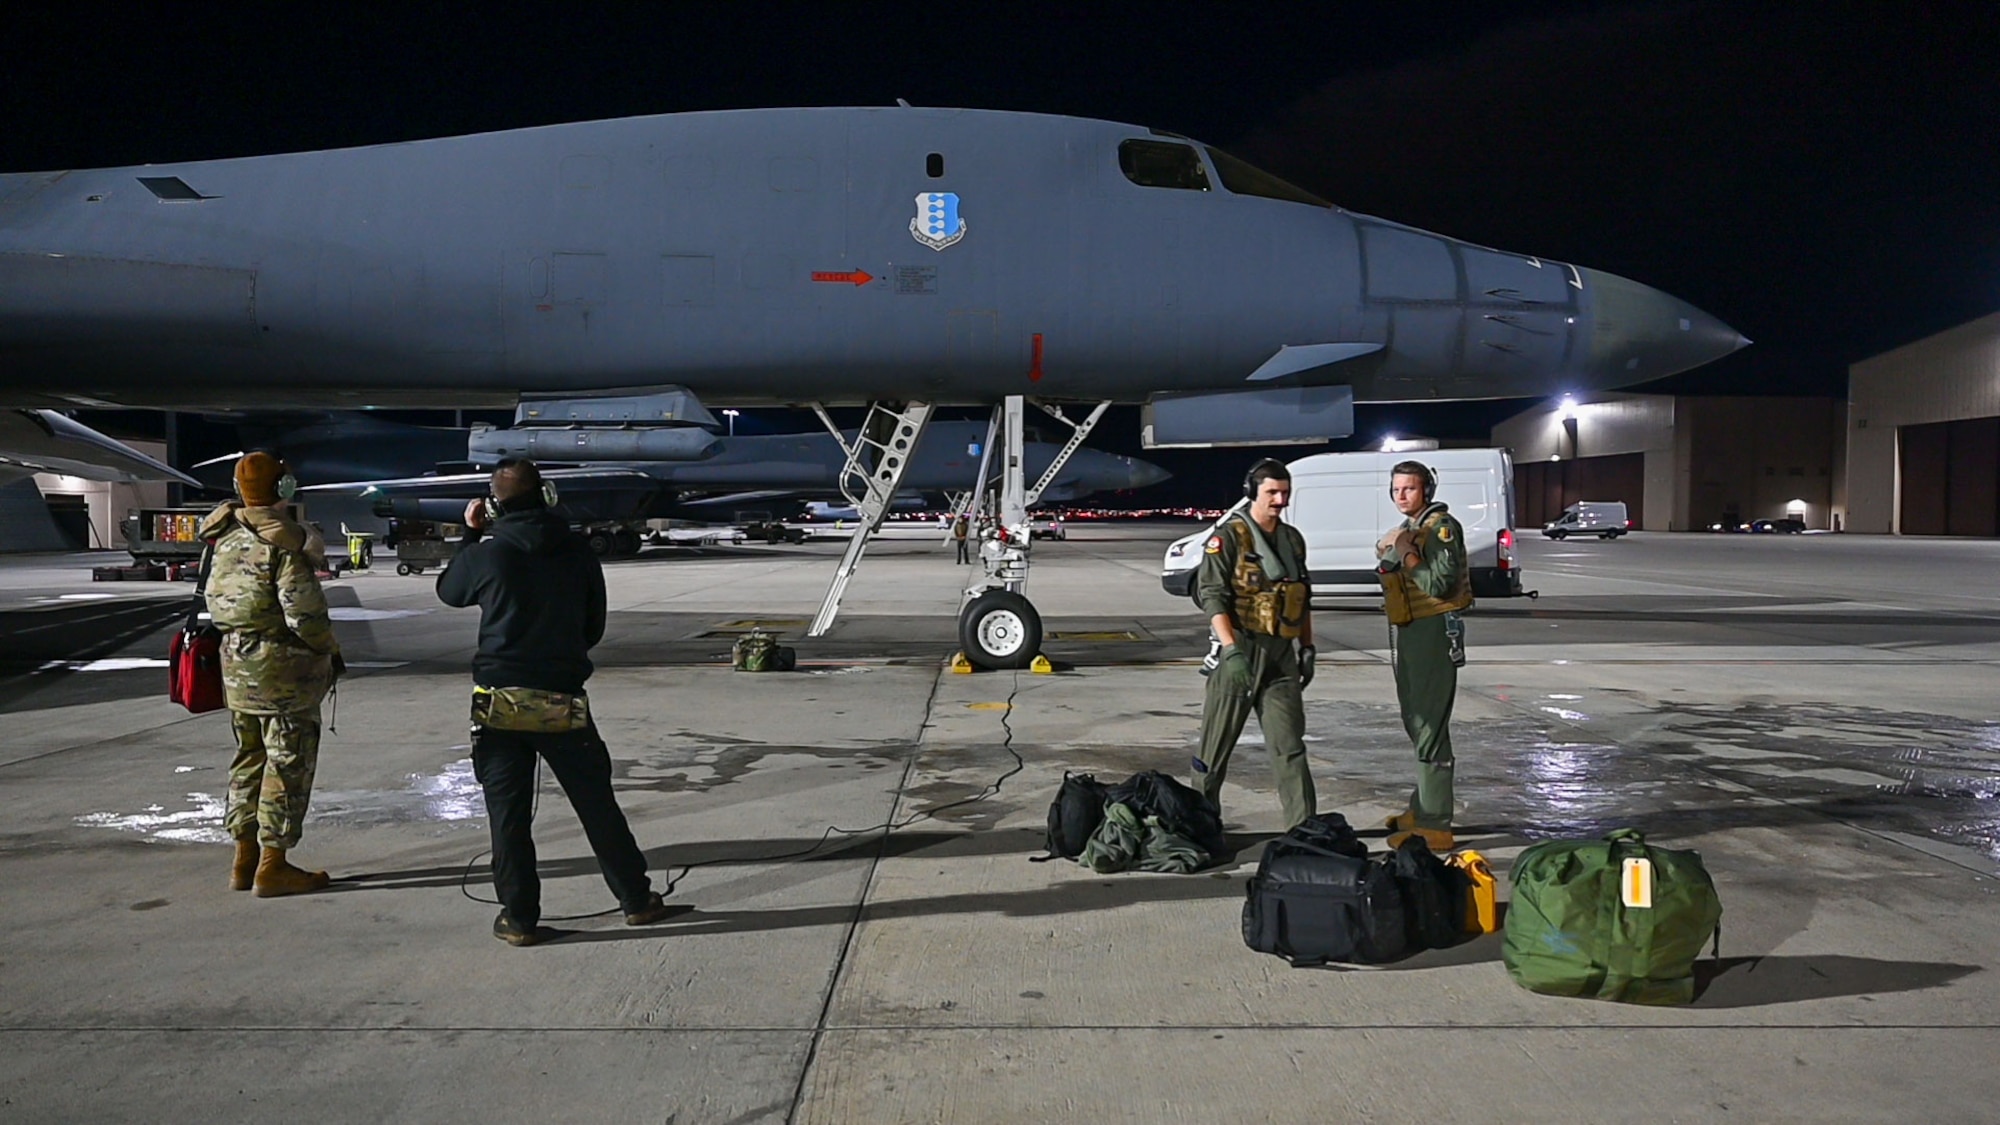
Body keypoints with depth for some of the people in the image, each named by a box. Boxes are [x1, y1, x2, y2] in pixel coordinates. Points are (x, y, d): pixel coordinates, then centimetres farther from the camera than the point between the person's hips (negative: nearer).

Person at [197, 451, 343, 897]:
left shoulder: (225, 538, 10)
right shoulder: (283, 540, -17)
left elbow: (213, 596, 15)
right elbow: (304, 608, -20)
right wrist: (330, 652, -7)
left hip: (235, 663, 9)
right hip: (281, 664, -8)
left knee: (250, 757, 17)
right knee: (288, 763, -1)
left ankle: (245, 858, 23)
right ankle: (273, 866, 2)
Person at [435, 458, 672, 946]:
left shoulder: (488, 553, -8)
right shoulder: (578, 552, -1)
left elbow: (449, 591, 15)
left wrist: (470, 536, 23)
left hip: (501, 702, -2)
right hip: (564, 701, 2)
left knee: (509, 813, 8)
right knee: (597, 805, 12)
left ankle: (520, 918, 13)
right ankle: (637, 900, 20)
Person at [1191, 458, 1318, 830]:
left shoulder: (1292, 539, 15)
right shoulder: (1229, 537, -6)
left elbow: (1303, 599, 23)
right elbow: (1212, 596, -14)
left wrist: (1307, 648, 18)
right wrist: (1232, 651, -22)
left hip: (1281, 654, 5)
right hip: (1240, 649, -5)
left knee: (1290, 747, 1)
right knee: (1217, 744, 4)